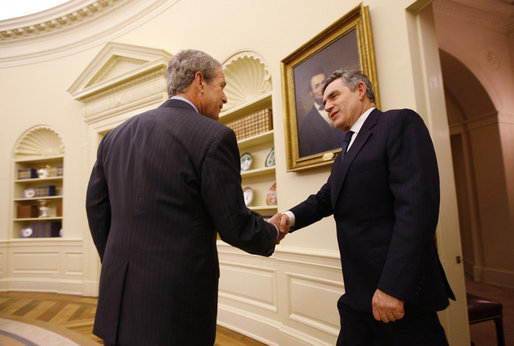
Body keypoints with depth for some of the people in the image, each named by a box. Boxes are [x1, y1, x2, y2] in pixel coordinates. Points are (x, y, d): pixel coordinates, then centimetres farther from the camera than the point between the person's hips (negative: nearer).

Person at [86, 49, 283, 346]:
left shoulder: (116, 135, 5)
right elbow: (235, 226, -12)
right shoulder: (214, 137, -15)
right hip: (177, 305, -6)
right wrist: (272, 234, 9)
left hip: (118, 296, 7)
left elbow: (97, 209, 11)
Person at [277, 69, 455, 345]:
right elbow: (325, 198, 16)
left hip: (398, 290, -8)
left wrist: (393, 287, -23)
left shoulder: (401, 123, -9)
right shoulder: (349, 147, 18)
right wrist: (291, 217, -4)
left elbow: (417, 207, -19)